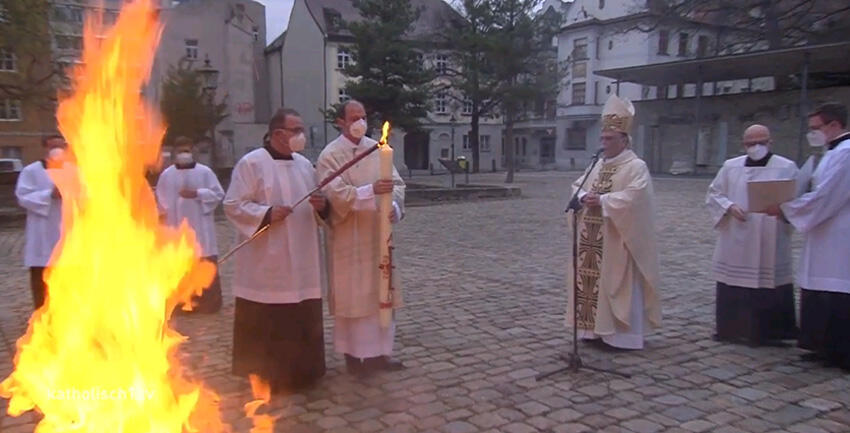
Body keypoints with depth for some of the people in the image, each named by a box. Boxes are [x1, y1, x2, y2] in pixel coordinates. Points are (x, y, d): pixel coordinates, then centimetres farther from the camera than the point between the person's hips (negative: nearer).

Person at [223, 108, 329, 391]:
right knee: (265, 322, 3)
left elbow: (316, 204, 18)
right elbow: (233, 205, -10)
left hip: (301, 261, 6)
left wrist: (323, 206, -5)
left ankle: (300, 371, 27)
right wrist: (266, 213, -23)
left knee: (303, 321, 12)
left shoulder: (304, 164, 12)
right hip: (266, 262, -6)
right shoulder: (251, 163, -7)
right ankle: (264, 376, 17)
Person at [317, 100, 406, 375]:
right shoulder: (330, 155, -7)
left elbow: (396, 182, 5)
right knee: (352, 293, 3)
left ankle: (379, 351, 20)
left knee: (380, 291, 9)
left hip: (377, 233, 5)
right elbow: (336, 194, -18)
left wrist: (394, 205, -15)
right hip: (349, 237, -5)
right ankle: (353, 353, 14)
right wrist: (371, 190, -31)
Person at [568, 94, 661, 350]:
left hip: (617, 241, -7)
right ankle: (597, 328, 20)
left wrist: (602, 200, -23)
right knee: (593, 281, 10)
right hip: (593, 240, 7)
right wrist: (584, 197, -9)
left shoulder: (637, 167, -8)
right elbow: (577, 187, 13)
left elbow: (632, 197, -22)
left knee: (618, 285, -2)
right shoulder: (598, 165, 15)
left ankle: (623, 333, 7)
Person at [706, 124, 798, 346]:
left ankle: (770, 333, 11)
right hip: (735, 244, 3)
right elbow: (713, 194, 9)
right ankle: (732, 328, 20)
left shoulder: (787, 167, 2)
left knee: (769, 287, -1)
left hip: (770, 245, -2)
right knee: (732, 288, 6)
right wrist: (729, 207, -10)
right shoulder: (730, 166, 8)